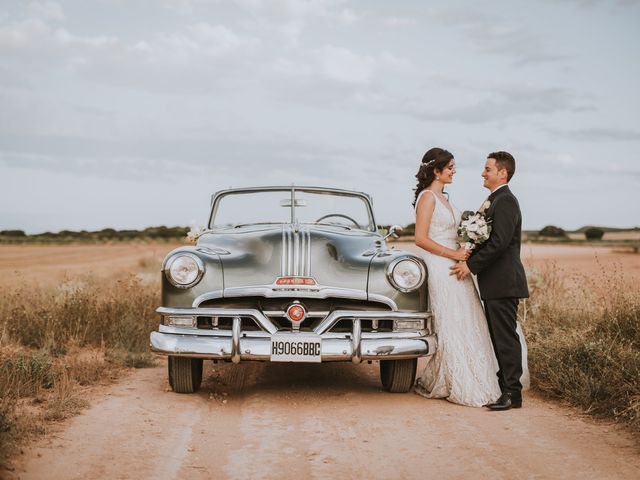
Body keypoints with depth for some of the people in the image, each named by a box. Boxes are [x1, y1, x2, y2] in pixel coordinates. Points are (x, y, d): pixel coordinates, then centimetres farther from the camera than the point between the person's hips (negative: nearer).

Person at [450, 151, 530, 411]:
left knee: (506, 338, -7)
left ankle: (512, 393, -4)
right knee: (498, 338, 13)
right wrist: (469, 259, 6)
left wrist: (472, 265, -17)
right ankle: (504, 384, 20)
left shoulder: (505, 201, -14)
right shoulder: (495, 200, 19)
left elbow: (499, 242, -22)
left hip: (503, 282, -10)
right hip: (495, 283, 10)